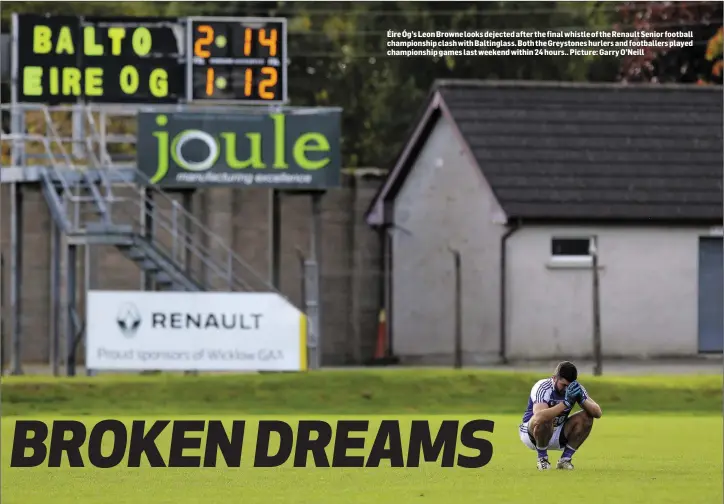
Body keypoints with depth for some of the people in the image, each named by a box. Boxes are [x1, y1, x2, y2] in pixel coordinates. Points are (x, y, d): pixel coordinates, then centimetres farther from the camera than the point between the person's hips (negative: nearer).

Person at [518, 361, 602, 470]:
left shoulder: (576, 389, -9)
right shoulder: (542, 387, -26)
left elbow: (597, 413, -14)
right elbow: (539, 415, -45)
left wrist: (581, 400, -32)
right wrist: (566, 403, -46)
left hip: (557, 436, 5)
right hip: (531, 432, -5)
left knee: (586, 417, -15)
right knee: (544, 419, -37)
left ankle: (565, 459, -6)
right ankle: (542, 459, -14)